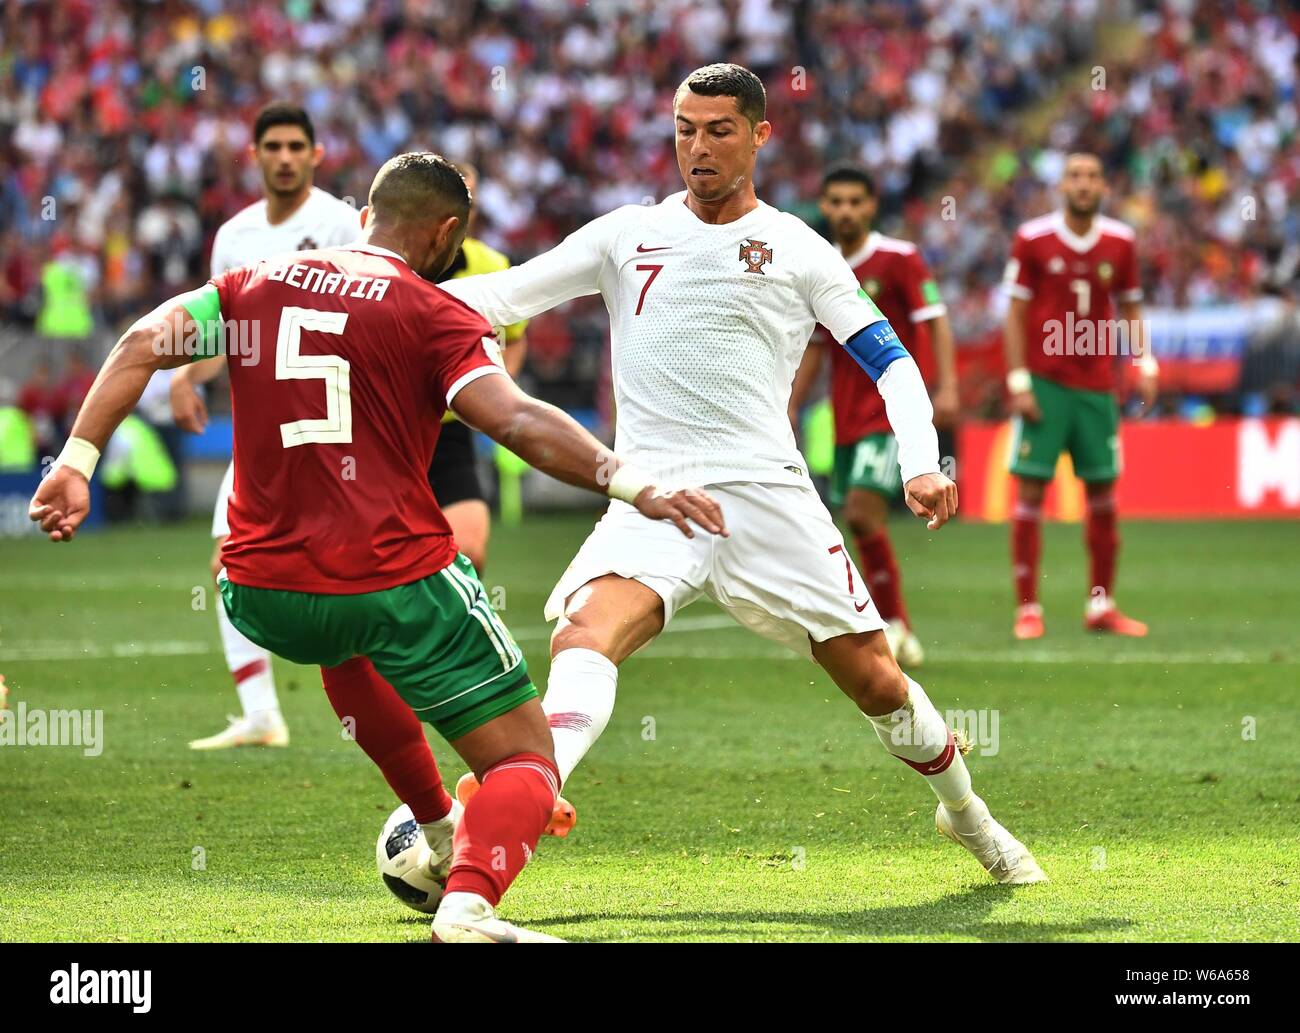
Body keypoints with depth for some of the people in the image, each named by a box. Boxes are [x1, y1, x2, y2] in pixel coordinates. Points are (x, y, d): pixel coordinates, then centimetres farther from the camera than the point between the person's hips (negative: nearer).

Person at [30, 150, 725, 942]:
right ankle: (470, 900, -27)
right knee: (527, 758, 3)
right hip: (397, 582, -5)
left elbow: (144, 344, 4)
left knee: (347, 644, 42)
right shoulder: (433, 315, -2)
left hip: (262, 594, 5)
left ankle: (437, 833, 41)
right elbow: (515, 421, -16)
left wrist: (79, 460, 3)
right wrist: (631, 483, -21)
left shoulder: (258, 285, 12)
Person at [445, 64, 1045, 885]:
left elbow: (891, 361, 8)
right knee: (585, 634, -29)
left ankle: (968, 817, 30)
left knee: (877, 682, 4)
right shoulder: (627, 235, 12)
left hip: (766, 494, 0)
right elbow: (507, 295, 6)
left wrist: (921, 465, -8)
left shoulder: (798, 250, 8)